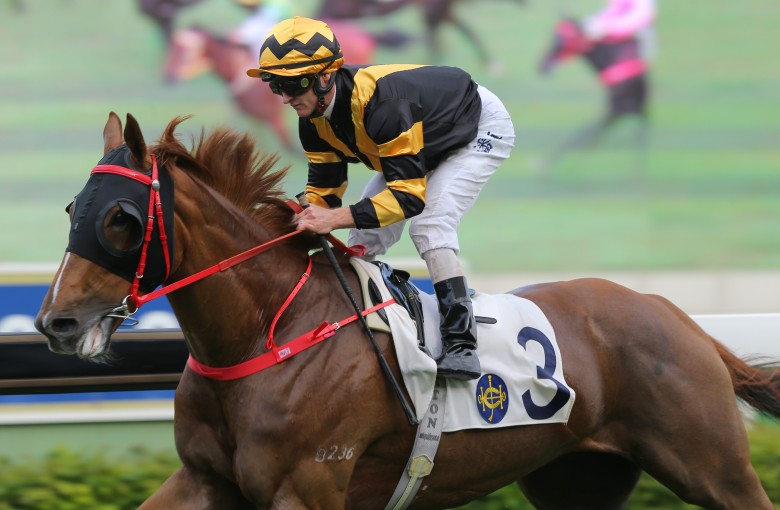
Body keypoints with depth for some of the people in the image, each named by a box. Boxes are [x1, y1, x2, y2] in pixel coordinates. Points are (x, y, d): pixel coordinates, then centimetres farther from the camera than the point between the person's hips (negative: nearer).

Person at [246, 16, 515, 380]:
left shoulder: (379, 101, -43)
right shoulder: (314, 122, -16)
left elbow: (409, 195, -44)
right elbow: (323, 190, -8)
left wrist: (335, 218, -53)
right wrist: (297, 221, -30)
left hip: (481, 129, -9)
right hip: (425, 137, 9)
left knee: (430, 224, -27)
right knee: (365, 236, 2)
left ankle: (460, 343, -27)